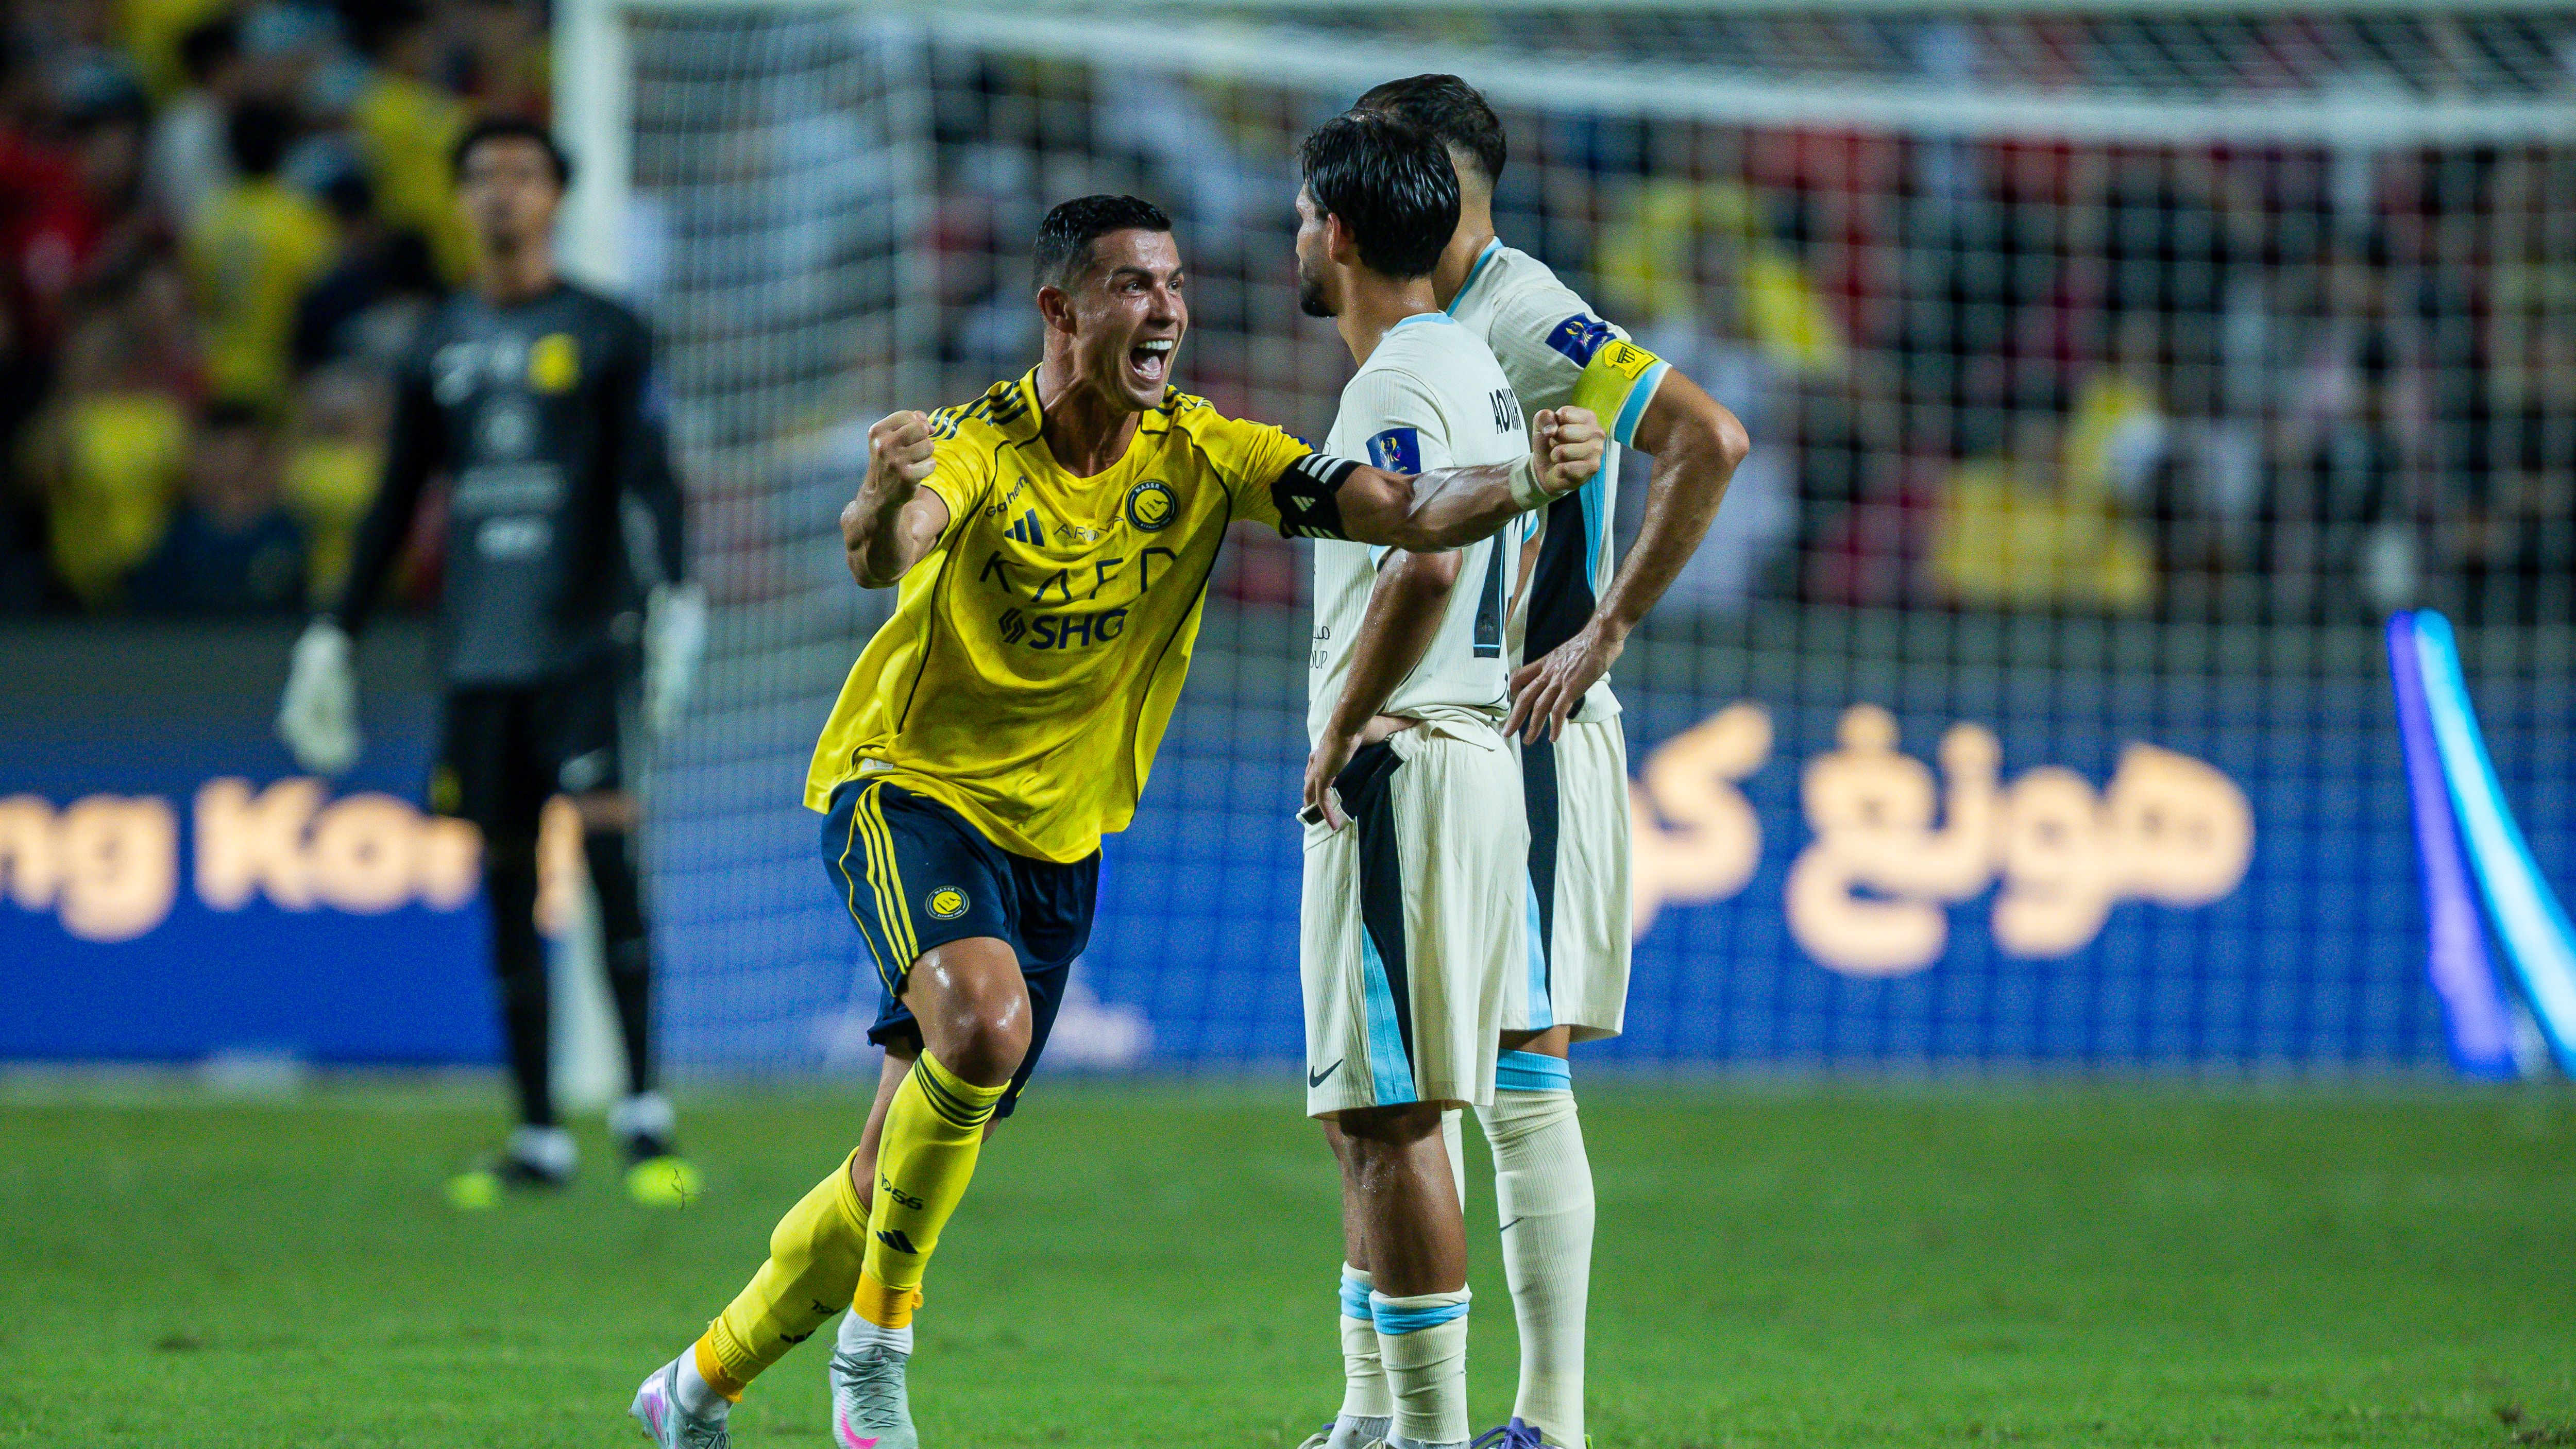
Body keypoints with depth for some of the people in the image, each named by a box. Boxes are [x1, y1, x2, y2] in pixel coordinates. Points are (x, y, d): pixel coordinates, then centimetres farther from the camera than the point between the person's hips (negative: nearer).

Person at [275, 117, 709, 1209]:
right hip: (479, 655, 4)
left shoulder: (606, 334, 3)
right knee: (506, 881, 4)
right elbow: (395, 504, 20)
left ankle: (645, 1117, -15)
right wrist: (336, 634, 17)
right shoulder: (439, 347, 15)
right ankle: (538, 1138, 8)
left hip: (584, 639, -4)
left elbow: (649, 479, -5)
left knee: (609, 853, -15)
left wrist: (676, 598, -19)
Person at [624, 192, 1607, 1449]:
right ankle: (876, 1347, -17)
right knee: (981, 1019, -33)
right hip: (907, 789, -5)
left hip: (1059, 838, 5)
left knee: (907, 1168, 9)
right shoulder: (977, 448, -19)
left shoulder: (1200, 456, -7)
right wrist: (882, 510, -63)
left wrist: (1526, 480, -35)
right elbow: (880, 559, -39)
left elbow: (1405, 512, -16)